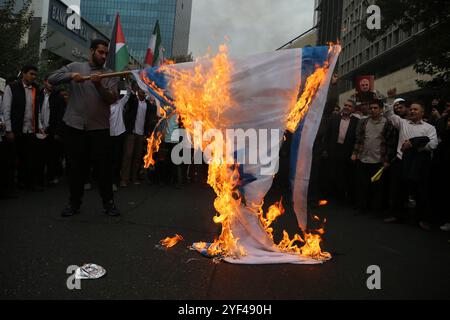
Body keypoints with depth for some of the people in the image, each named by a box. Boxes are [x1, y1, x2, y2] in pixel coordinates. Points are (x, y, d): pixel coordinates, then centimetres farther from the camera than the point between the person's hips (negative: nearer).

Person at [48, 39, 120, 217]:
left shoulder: (110, 75, 7)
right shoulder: (75, 67, 10)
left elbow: (112, 99, -6)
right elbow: (51, 79, 0)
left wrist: (99, 85, -22)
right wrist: (70, 75, -16)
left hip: (99, 128, -1)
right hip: (74, 126, 1)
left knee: (104, 167, -1)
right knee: (76, 167, 8)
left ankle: (108, 202, 9)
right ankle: (74, 202, 19)